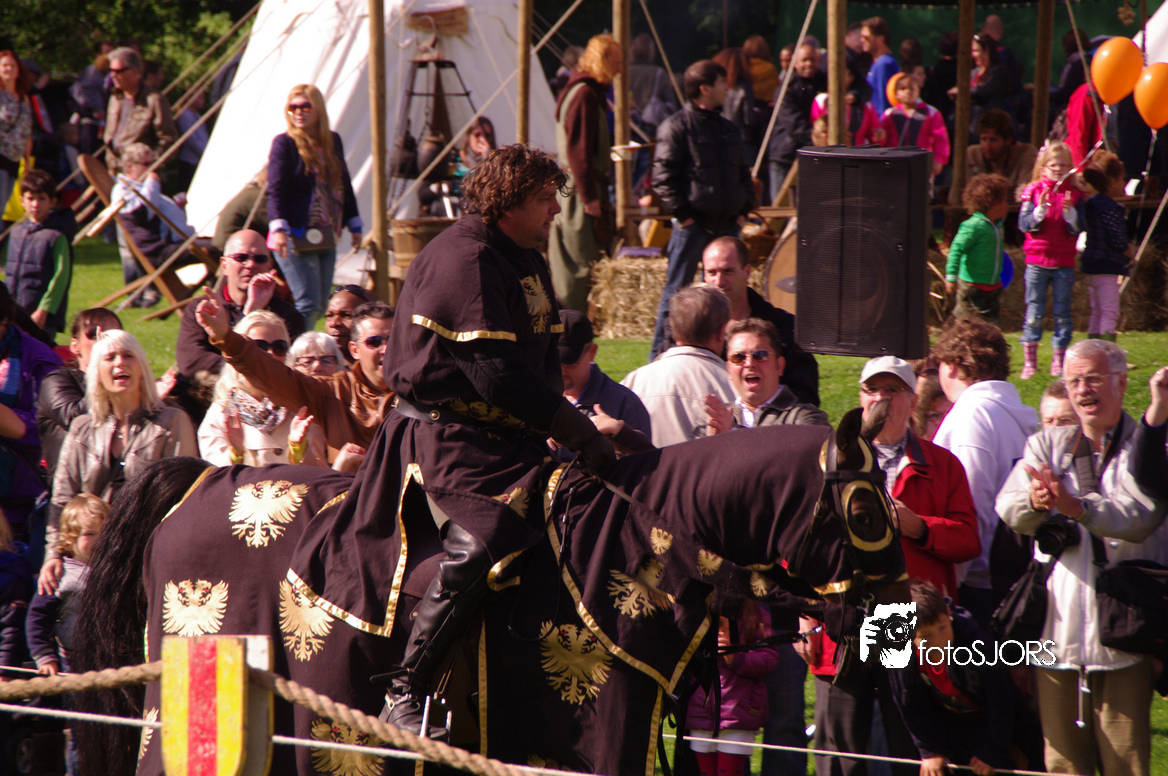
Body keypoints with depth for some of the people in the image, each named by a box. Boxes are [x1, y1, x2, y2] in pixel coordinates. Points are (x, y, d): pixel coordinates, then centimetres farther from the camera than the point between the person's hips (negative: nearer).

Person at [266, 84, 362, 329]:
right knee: (308, 304, -13)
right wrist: (278, 228, -25)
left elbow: (344, 187, 21)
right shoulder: (284, 143, -6)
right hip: (297, 238, -7)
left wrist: (354, 225, 22)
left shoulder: (333, 141, 13)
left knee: (320, 307, 8)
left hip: (326, 237, 7)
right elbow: (275, 191, -13)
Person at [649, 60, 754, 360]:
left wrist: (743, 209, 12)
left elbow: (744, 174, 25)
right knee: (676, 290, -4)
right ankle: (659, 355, -1)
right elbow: (663, 177, -10)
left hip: (727, 224, 7)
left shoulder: (729, 130, 17)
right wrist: (682, 214, -14)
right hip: (693, 225, -7)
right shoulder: (677, 127, -6)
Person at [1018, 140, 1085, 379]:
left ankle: (1058, 361, 9)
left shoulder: (1075, 194, 3)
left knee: (1062, 312, 3)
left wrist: (1070, 212, -19)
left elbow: (1078, 228, -2)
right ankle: (1029, 361, 5)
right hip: (1037, 261, -1)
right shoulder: (1033, 191, 2)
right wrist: (1040, 210, -20)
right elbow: (1024, 224, -5)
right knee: (1034, 312, 1)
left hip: (1064, 263, 1)